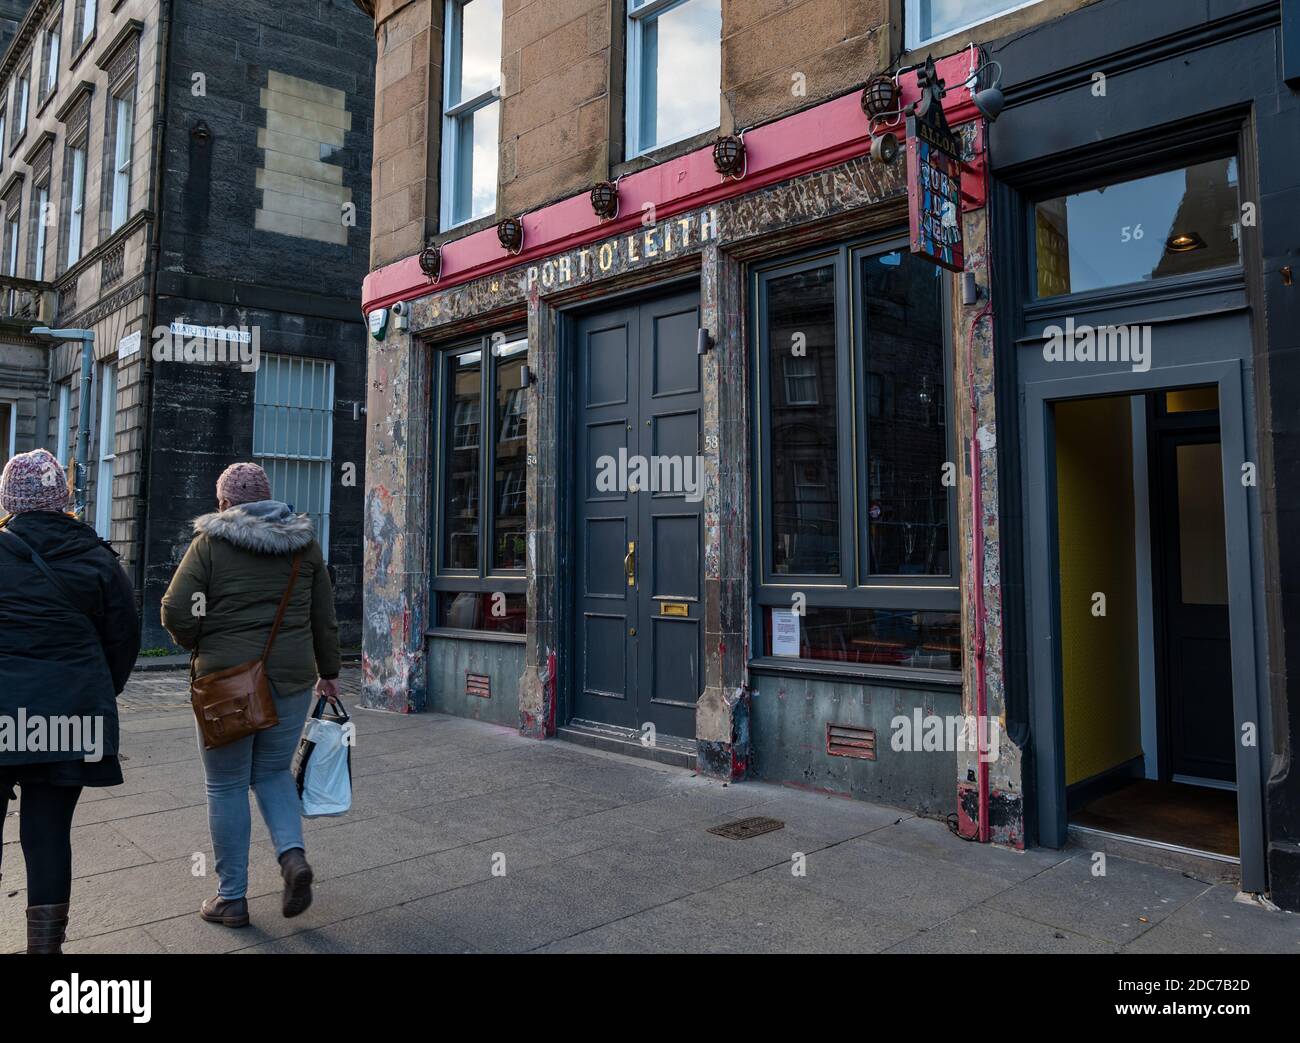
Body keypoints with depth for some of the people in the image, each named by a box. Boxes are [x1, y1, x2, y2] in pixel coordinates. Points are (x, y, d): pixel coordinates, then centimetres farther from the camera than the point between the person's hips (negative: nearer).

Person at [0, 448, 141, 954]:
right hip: (71, 714, 1)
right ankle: (46, 941, 15)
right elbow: (124, 637, 6)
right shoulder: (97, 558, 2)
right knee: (49, 831, 8)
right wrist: (99, 696, 18)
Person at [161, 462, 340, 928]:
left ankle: (231, 898, 17)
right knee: (273, 772, 19)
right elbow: (324, 617, 9)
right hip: (292, 676, 3)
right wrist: (328, 672, 18)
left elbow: (176, 612, -10)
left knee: (227, 786, 9)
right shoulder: (304, 541, 7)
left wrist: (200, 646, 9)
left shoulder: (210, 541, -4)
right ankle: (293, 854, -3)